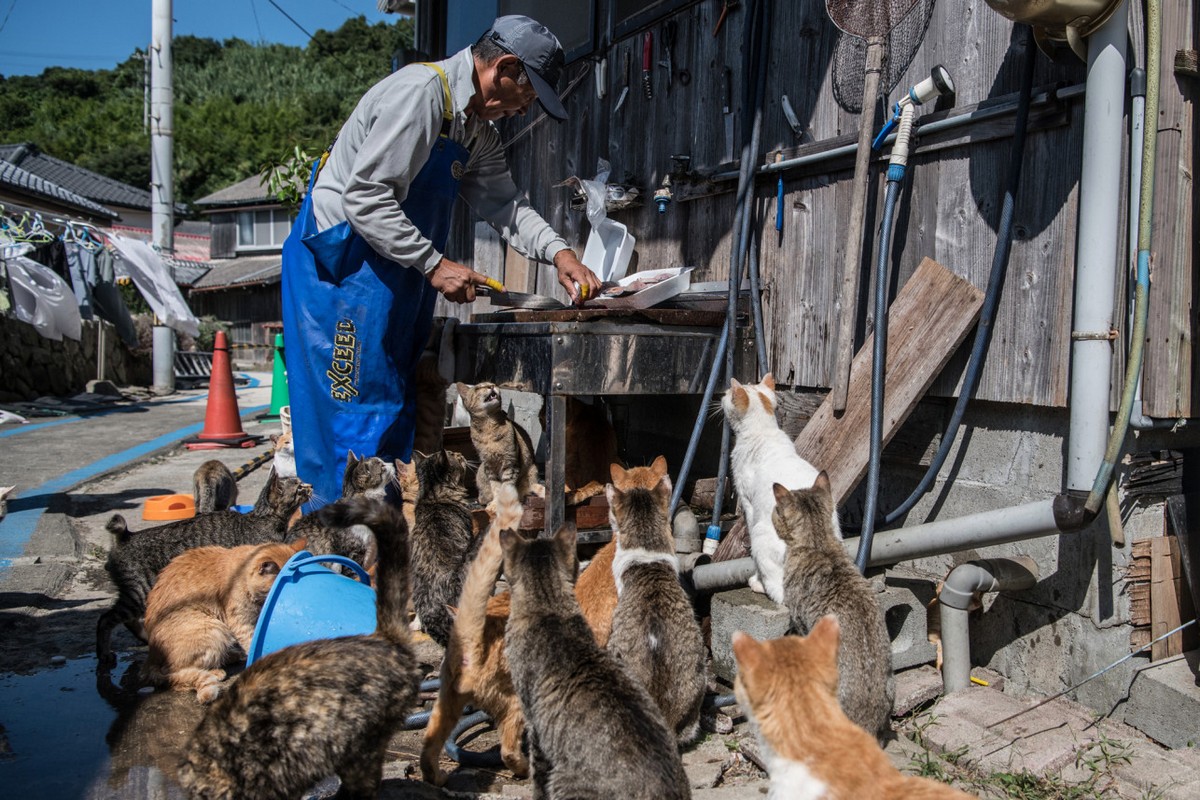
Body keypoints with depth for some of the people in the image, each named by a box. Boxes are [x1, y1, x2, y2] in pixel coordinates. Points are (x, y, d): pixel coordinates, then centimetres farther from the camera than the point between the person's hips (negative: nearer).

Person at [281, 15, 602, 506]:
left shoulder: (479, 129, 13)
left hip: (396, 276, 10)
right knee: (360, 409, -9)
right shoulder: (420, 92, -18)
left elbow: (503, 202, 11)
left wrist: (557, 252, -5)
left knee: (397, 408, 11)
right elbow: (366, 196, -23)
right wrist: (434, 265, -21)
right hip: (340, 265, -10)